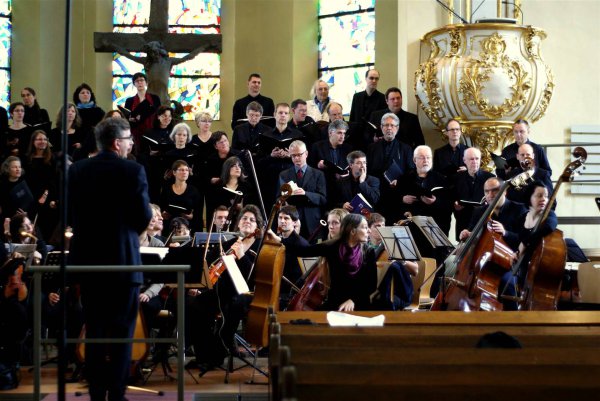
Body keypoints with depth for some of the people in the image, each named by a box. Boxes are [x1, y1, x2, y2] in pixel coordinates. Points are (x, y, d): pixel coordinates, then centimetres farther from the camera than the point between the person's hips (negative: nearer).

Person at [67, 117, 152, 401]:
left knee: (94, 330, 12)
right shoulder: (133, 170, -11)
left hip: (88, 258, 4)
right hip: (123, 259, -4)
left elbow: (69, 214, 4)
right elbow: (144, 217, -10)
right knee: (122, 331, 5)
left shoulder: (77, 170, 2)